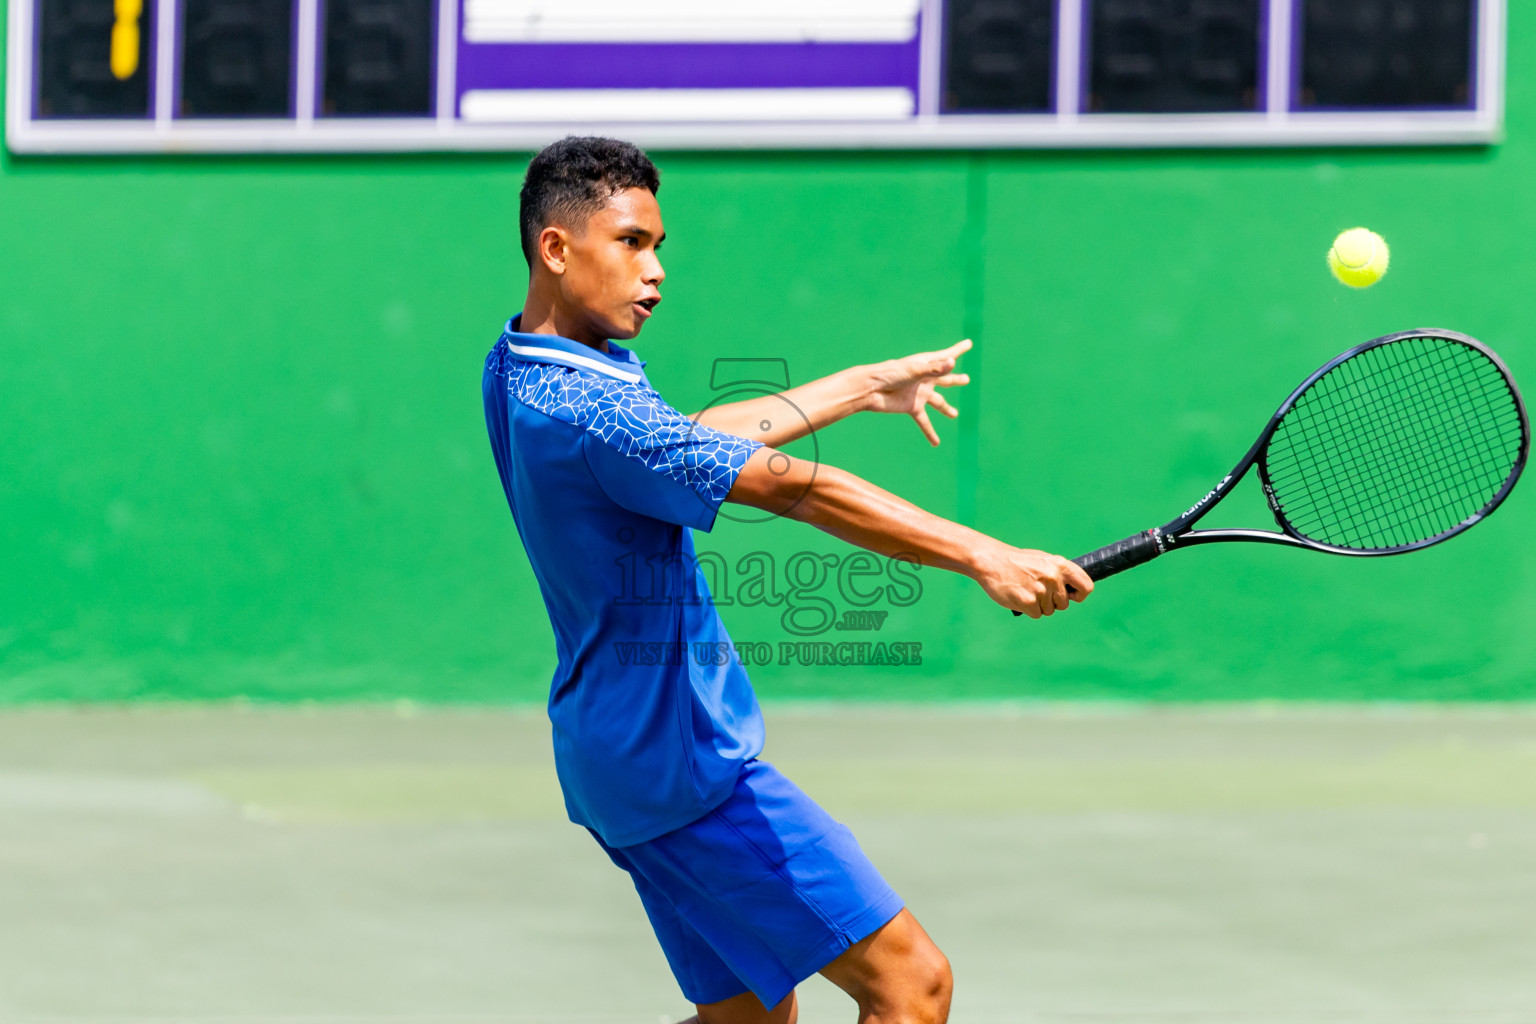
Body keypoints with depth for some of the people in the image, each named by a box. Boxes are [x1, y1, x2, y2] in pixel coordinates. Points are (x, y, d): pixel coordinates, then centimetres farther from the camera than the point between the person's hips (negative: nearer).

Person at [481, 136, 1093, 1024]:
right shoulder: (583, 405, -23)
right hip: (682, 754, -11)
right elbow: (795, 488, -27)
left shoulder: (520, 367, 8)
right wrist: (982, 556, -28)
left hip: (618, 746, 11)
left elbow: (692, 439, 24)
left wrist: (867, 385, 28)